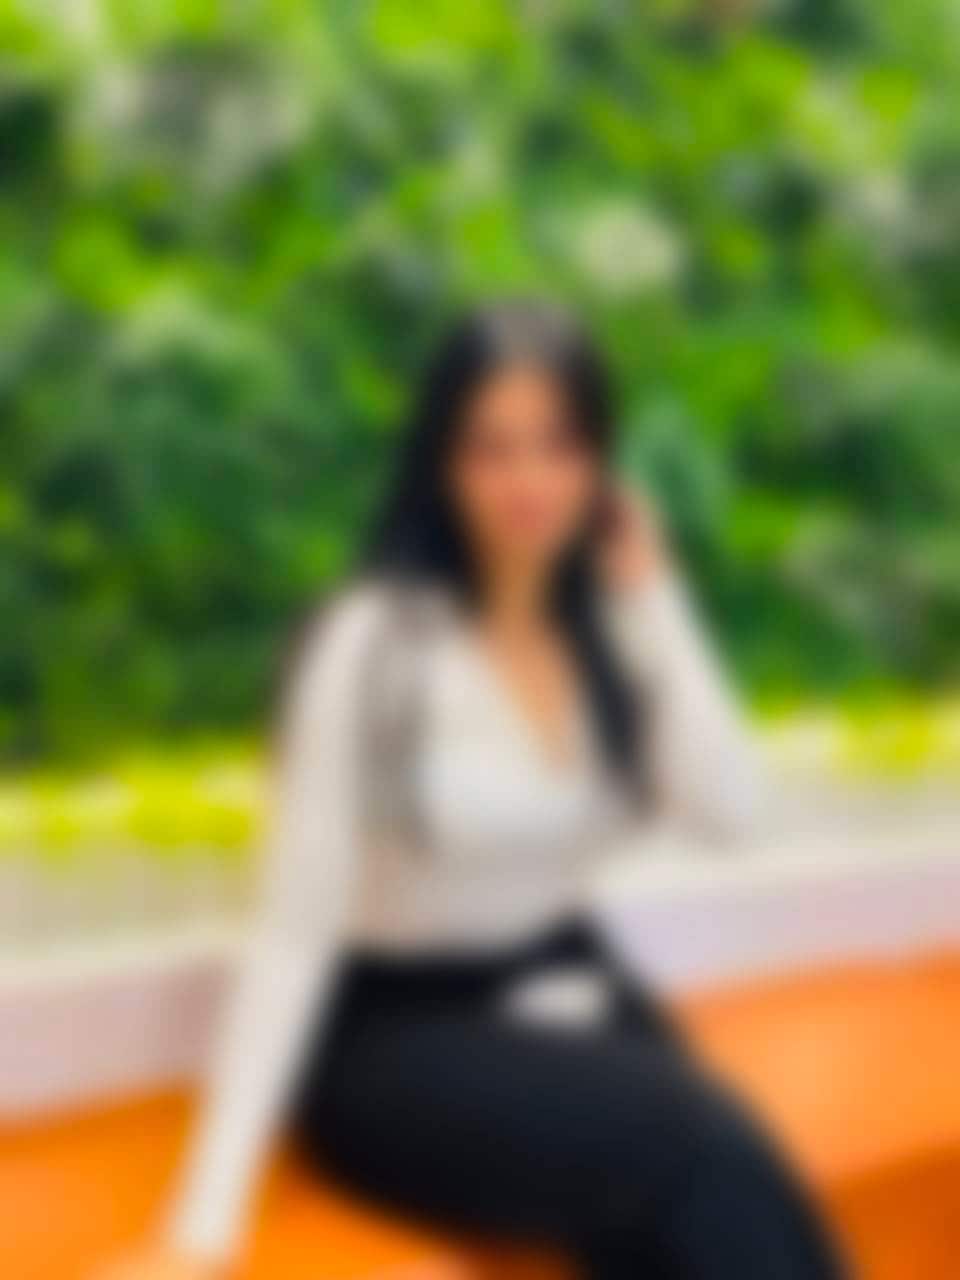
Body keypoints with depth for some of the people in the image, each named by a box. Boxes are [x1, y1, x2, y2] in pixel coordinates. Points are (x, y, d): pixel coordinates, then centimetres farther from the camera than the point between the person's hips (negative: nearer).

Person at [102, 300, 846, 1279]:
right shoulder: (376, 642, -13)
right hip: (403, 1040, -5)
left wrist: (652, 598, -8)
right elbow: (296, 927, -16)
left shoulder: (615, 628, 4)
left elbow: (726, 812, -8)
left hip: (570, 1000, 5)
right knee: (696, 1153, -32)